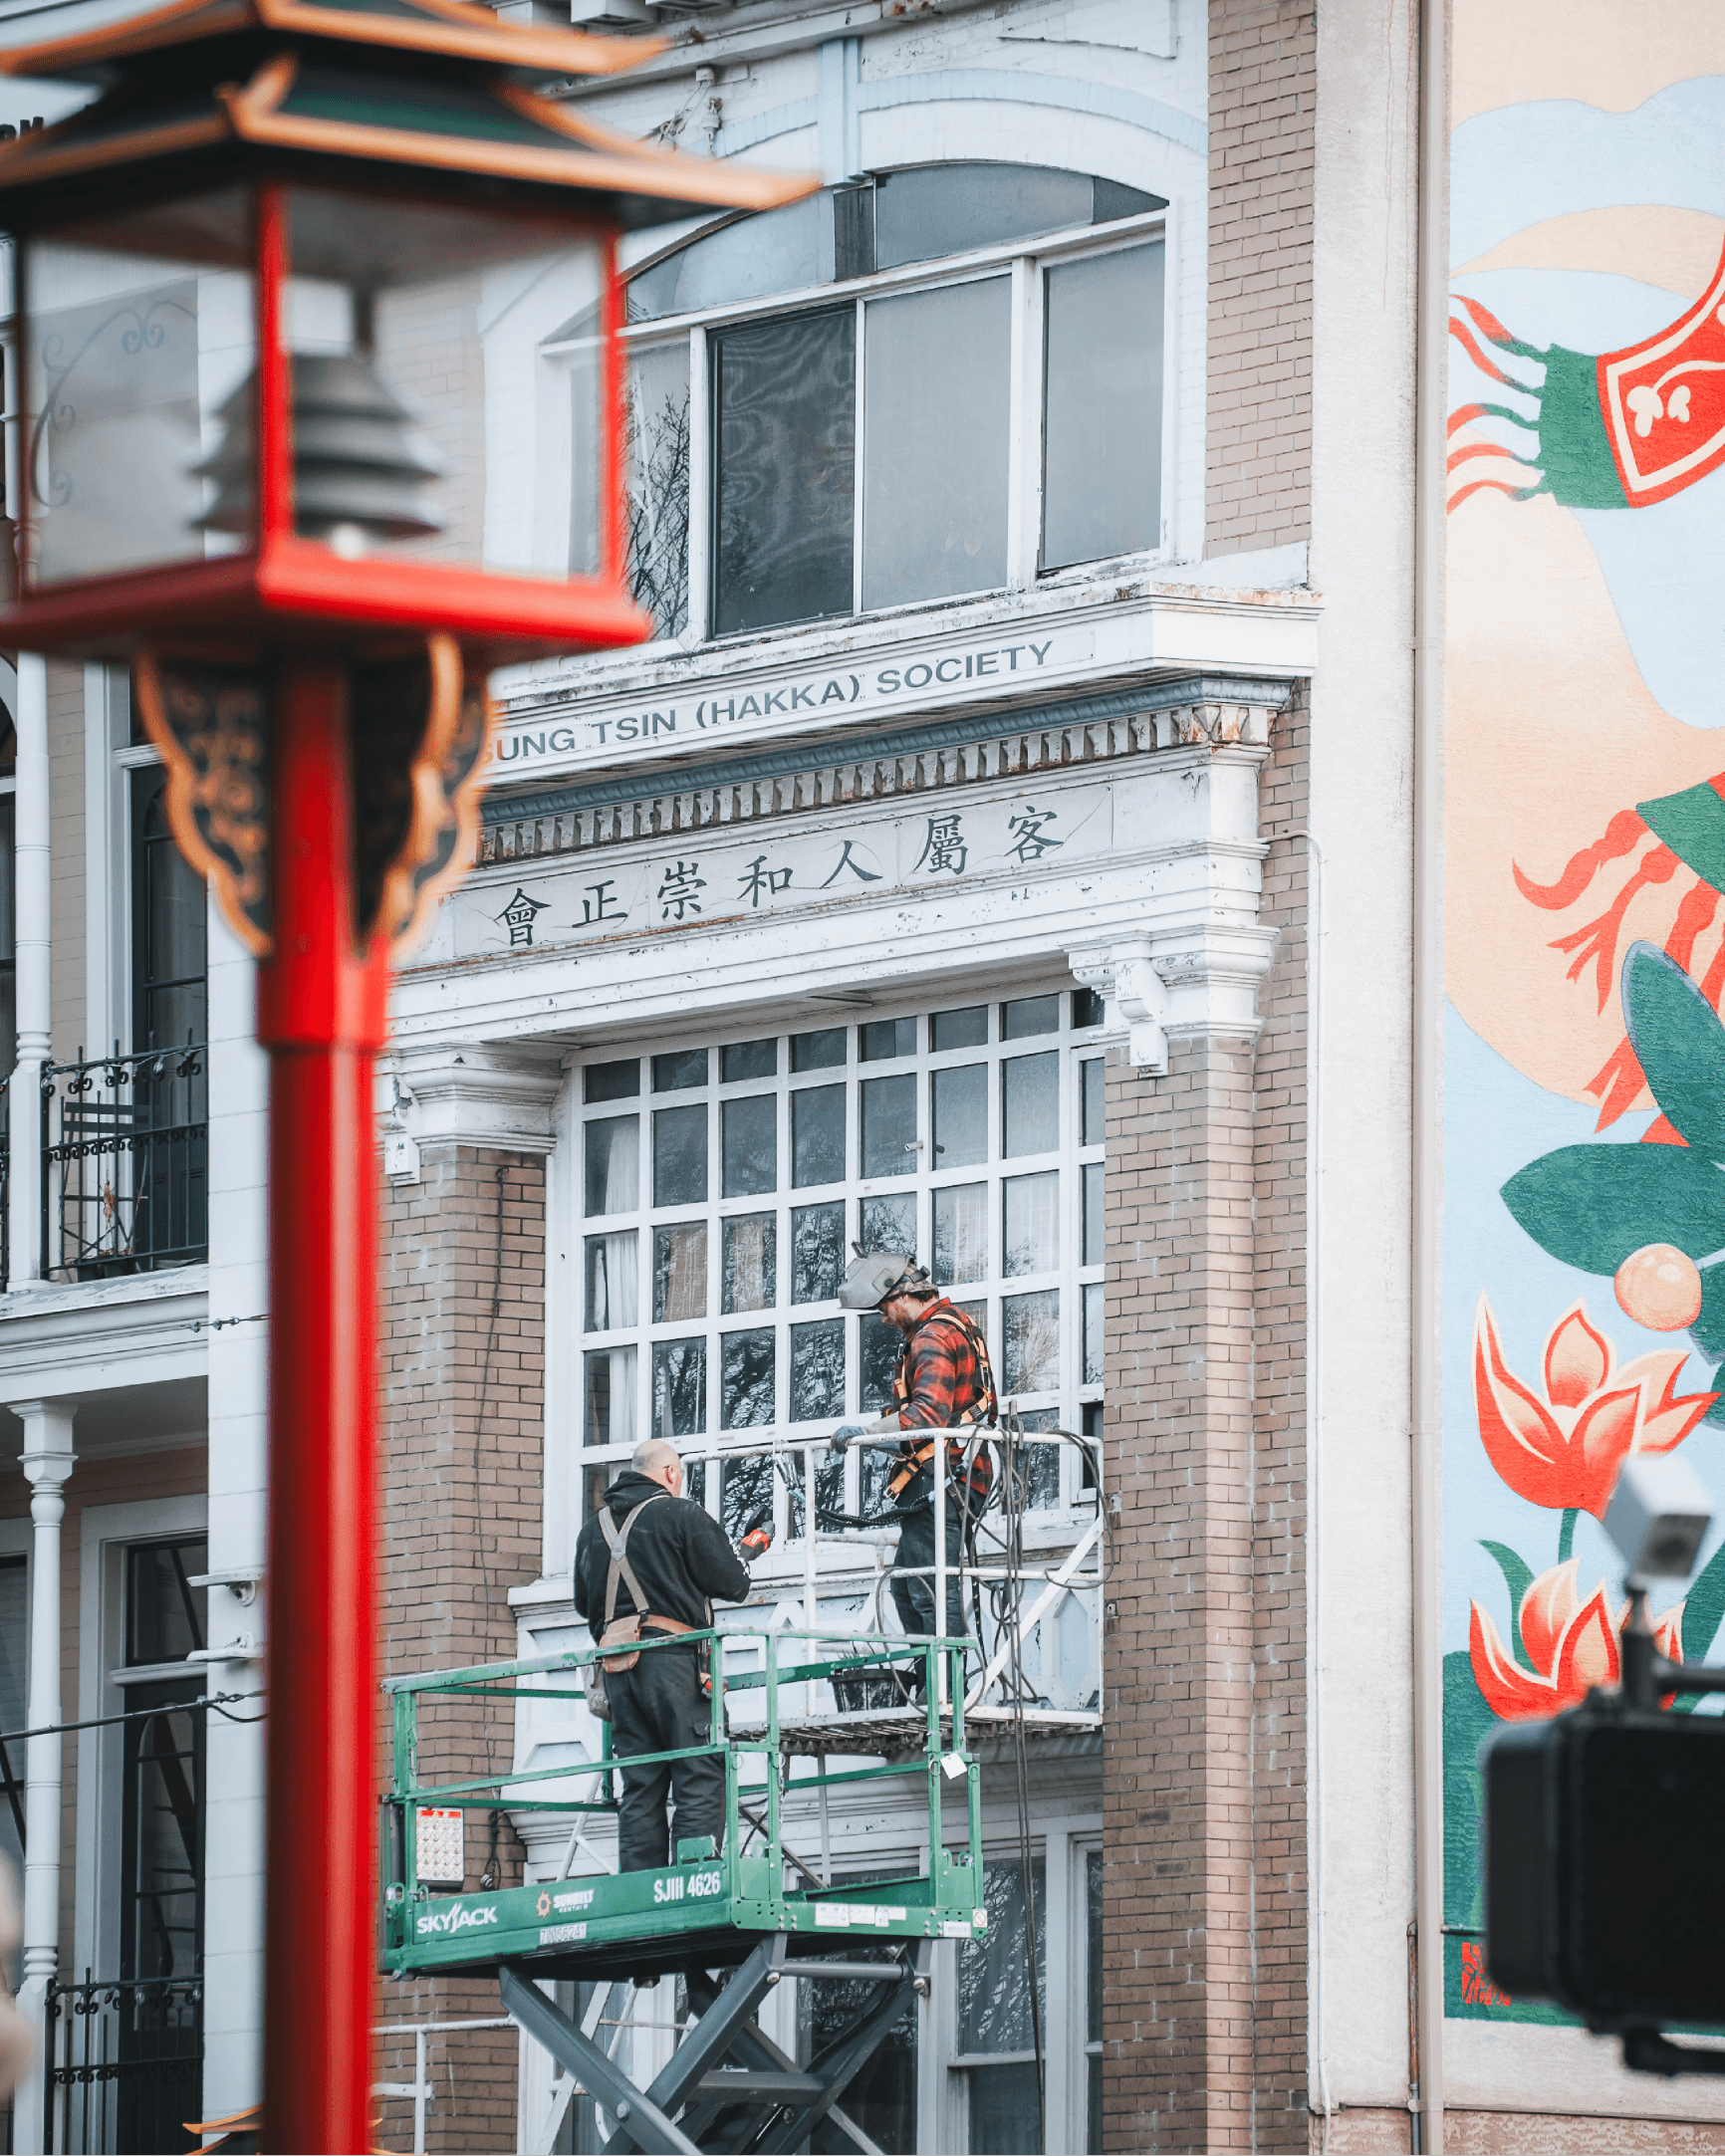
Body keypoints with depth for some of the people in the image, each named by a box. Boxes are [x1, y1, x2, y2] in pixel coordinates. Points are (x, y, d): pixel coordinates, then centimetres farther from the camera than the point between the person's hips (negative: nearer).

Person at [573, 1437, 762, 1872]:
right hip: (674, 1659, -6)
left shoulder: (593, 1528, 16)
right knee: (701, 1780, -6)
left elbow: (583, 1604, 24)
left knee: (640, 1788, 8)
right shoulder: (682, 1515, -3)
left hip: (617, 1668, 6)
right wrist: (747, 1556, 18)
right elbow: (732, 1586, -3)